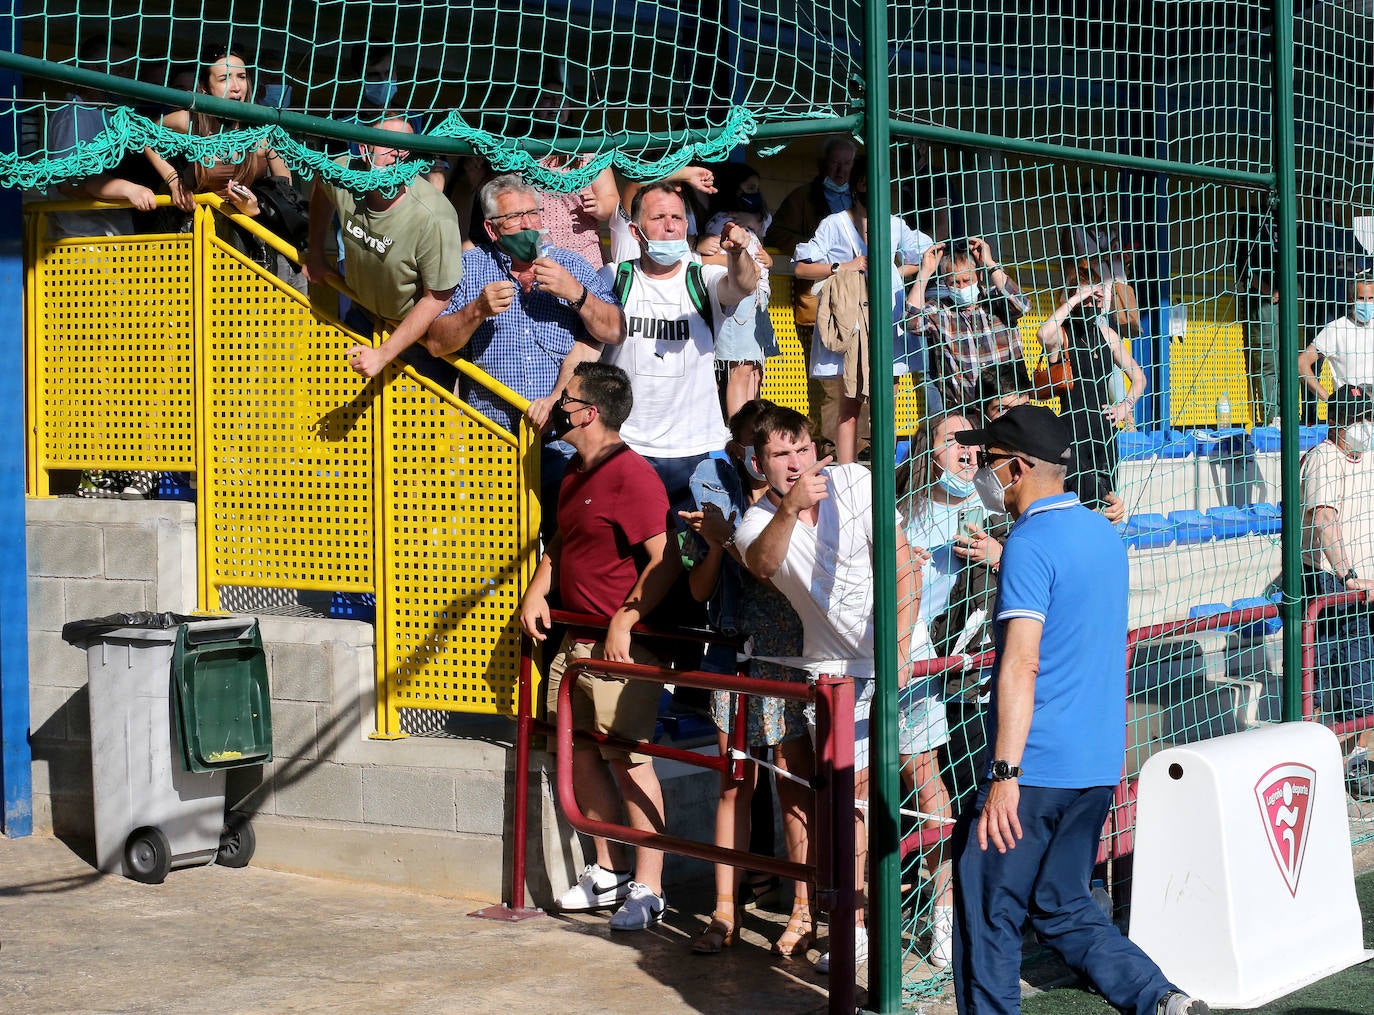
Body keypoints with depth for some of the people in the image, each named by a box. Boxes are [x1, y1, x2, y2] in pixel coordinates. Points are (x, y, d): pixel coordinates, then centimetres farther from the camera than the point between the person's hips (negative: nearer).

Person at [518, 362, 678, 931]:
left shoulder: (632, 475, -15)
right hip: (574, 641, 9)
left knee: (629, 761, -7)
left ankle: (647, 889, -1)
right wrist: (537, 591, 10)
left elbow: (664, 562, -20)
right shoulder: (575, 473, 15)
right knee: (579, 753, 12)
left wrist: (623, 623, -24)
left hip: (621, 646, -9)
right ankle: (609, 870, 23)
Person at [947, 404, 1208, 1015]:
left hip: (1037, 770, -9)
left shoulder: (1030, 543, -14)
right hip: (1098, 767, 9)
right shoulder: (1103, 534, 13)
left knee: (987, 915, 1)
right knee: (1064, 909, 17)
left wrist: (1005, 775, -25)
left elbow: (1021, 664, -22)